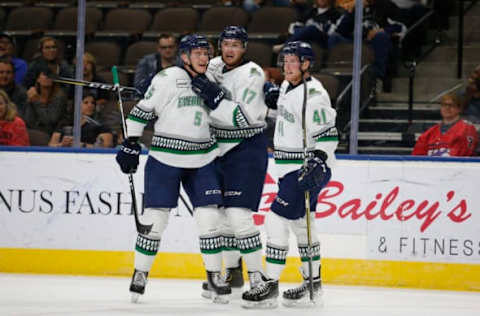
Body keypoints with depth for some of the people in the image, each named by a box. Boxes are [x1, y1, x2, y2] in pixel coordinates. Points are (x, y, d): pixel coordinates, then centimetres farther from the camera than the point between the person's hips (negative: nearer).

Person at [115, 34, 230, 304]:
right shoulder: (168, 78, -10)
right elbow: (143, 110, -8)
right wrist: (131, 144, -11)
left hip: (202, 160, 4)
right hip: (165, 158, -4)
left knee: (209, 217, -2)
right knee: (156, 217, -4)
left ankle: (215, 275, 8)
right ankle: (140, 273, 11)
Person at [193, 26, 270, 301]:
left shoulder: (252, 74, -15)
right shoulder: (214, 67, 6)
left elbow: (244, 117, -25)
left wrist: (215, 98, -31)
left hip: (247, 149, -8)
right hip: (219, 148, 8)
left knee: (238, 214, -16)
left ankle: (258, 276, -11)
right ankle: (232, 272, 26)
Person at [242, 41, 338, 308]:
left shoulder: (313, 94, -19)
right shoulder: (288, 86, 10)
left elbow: (327, 135, -23)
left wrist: (317, 163, -31)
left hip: (308, 169, -10)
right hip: (291, 167, 10)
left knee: (278, 220, -13)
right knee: (301, 224, 13)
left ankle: (271, 286, -10)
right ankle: (313, 283, 21)